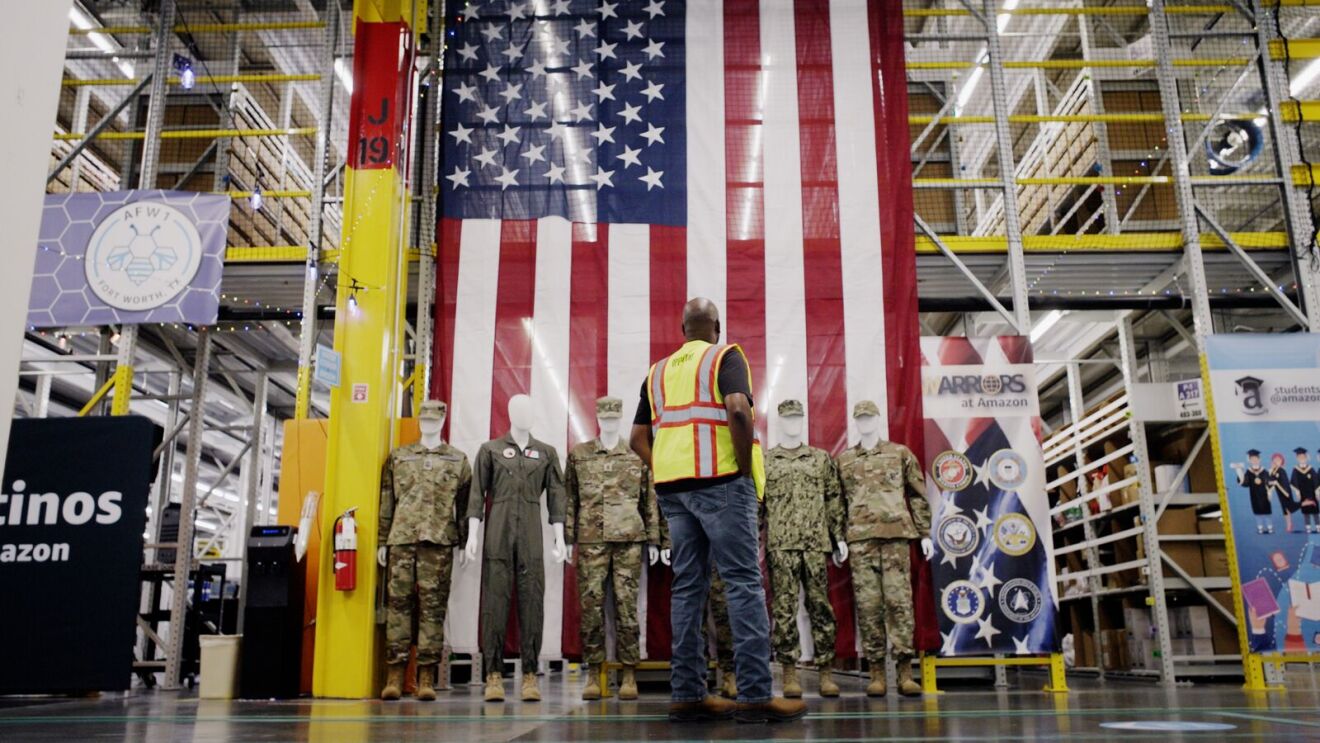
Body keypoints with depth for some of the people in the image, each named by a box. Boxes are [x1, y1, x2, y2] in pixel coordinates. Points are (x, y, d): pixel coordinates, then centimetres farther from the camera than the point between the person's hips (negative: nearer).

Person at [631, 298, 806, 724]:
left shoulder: (658, 371, 19)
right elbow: (737, 410, -18)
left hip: (672, 487, 6)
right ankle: (755, 695, -8)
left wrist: (665, 474, 13)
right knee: (744, 582, -5)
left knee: (688, 586, 7)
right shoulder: (725, 357, 1)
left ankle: (687, 694, 7)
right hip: (719, 480, -6)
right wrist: (747, 469, -10)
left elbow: (639, 437, 16)